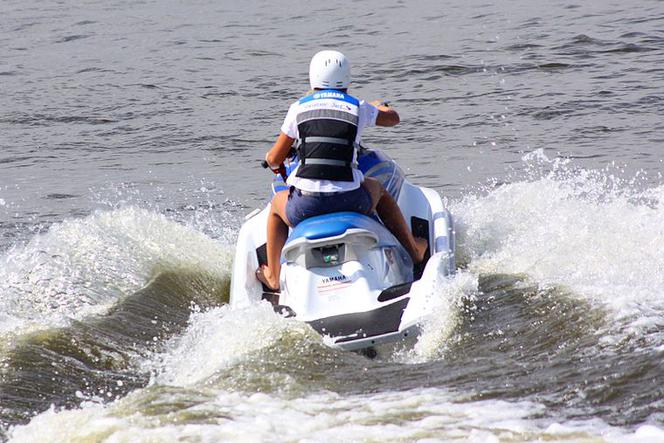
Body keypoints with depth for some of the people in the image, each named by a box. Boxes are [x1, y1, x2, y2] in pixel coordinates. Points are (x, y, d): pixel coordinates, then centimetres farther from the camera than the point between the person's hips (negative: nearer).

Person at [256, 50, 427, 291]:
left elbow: (274, 159, 13)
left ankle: (274, 276, 28)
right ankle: (413, 250, 42)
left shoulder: (299, 108, 6)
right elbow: (393, 118, 28)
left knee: (277, 203, 33)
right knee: (377, 187, 35)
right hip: (350, 202, 1)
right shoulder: (359, 108, 6)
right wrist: (379, 106, 52)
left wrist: (272, 160, 39)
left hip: (306, 204, -1)